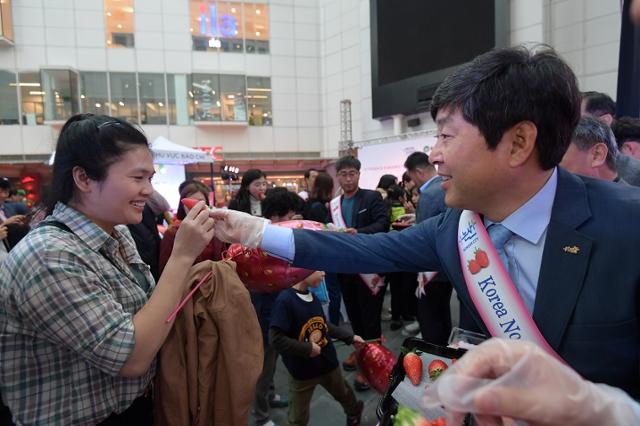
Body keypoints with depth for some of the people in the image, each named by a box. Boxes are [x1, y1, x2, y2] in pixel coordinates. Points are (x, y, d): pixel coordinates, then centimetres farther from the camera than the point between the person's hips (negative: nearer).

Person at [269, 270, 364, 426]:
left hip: (327, 361, 7)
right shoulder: (285, 300, -28)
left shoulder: (311, 295, -5)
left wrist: (350, 337, 11)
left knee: (343, 393, 32)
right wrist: (307, 349, -23)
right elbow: (276, 339, -28)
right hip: (301, 370, -7)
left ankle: (354, 411, 62)